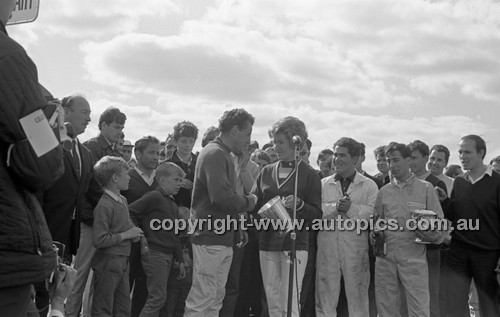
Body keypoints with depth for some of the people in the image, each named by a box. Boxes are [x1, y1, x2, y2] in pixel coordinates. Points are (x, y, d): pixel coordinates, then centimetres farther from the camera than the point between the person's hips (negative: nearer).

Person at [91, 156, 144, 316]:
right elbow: (99, 240, -23)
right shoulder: (104, 205, -17)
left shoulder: (123, 200, 9)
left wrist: (135, 233, 2)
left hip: (123, 262, 8)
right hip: (107, 262, -8)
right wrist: (125, 235, -15)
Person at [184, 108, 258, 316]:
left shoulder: (223, 154, 17)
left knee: (216, 298, 14)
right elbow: (222, 197, -25)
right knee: (202, 298, -5)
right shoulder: (215, 153, -14)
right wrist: (248, 202, -10)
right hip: (210, 237, -10)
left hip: (222, 238, 10)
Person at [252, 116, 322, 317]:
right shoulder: (267, 172, 12)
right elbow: (254, 203, 12)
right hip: (267, 244, 5)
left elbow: (317, 214, -3)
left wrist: (298, 204, -21)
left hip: (294, 244, -5)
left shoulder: (308, 174, 0)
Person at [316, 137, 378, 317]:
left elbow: (374, 213, -8)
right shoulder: (323, 184, 11)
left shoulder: (369, 186, 5)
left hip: (356, 249, -2)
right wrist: (335, 207, -16)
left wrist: (351, 208, -18)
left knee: (357, 298, 9)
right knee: (325, 298, 10)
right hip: (327, 247, 2)